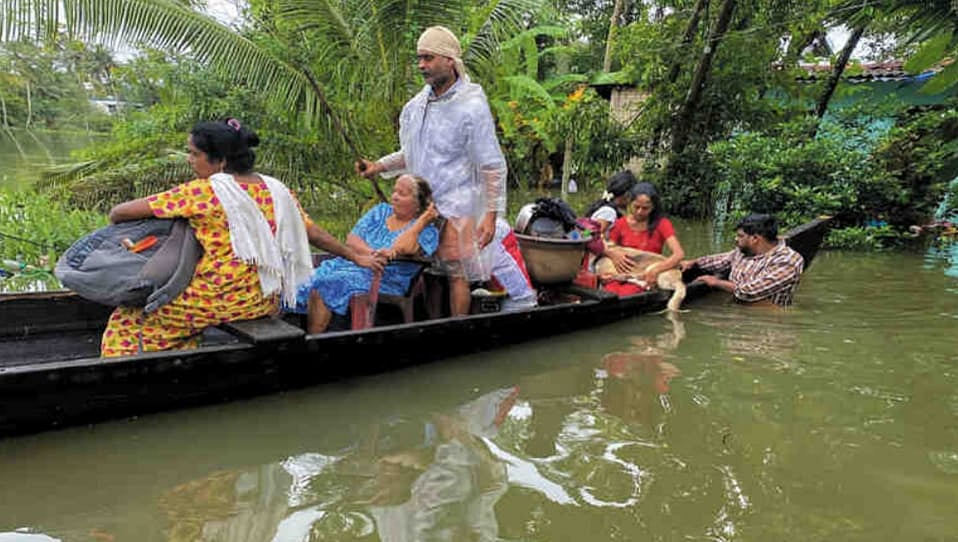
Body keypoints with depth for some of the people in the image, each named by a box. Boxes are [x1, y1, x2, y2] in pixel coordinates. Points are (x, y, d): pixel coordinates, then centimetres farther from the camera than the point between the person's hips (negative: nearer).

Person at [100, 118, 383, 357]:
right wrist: (356, 256, 20)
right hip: (265, 302, 7)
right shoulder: (276, 189, 1)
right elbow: (314, 233, 8)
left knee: (127, 321, 12)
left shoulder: (203, 192, -15)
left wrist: (115, 219, 14)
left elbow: (120, 212, -9)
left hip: (220, 300, -6)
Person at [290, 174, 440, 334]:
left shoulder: (426, 231, 2)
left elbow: (402, 248, -19)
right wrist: (372, 252, -11)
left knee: (324, 286, -26)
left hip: (381, 281, -6)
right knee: (308, 283, -19)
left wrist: (423, 220, -12)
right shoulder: (381, 211, 19)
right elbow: (351, 239, 8)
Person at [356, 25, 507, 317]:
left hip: (455, 206, -6)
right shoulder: (416, 105, 9)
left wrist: (491, 214, -15)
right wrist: (379, 166, 7)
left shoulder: (472, 106, -11)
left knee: (456, 273, 1)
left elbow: (493, 166, -10)